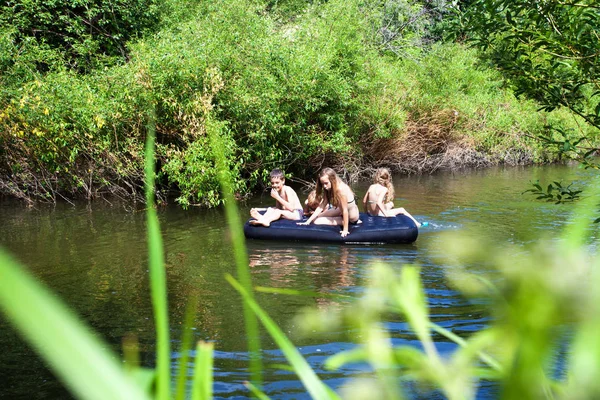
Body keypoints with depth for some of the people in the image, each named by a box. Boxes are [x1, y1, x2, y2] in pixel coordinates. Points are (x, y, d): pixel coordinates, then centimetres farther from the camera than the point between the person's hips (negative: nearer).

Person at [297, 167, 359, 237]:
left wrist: (345, 230, -29)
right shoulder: (329, 190, -5)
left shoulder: (341, 189, -32)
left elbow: (345, 210, -30)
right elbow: (321, 206, -6)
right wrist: (308, 221, -12)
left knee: (317, 221, -11)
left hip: (352, 217, -9)